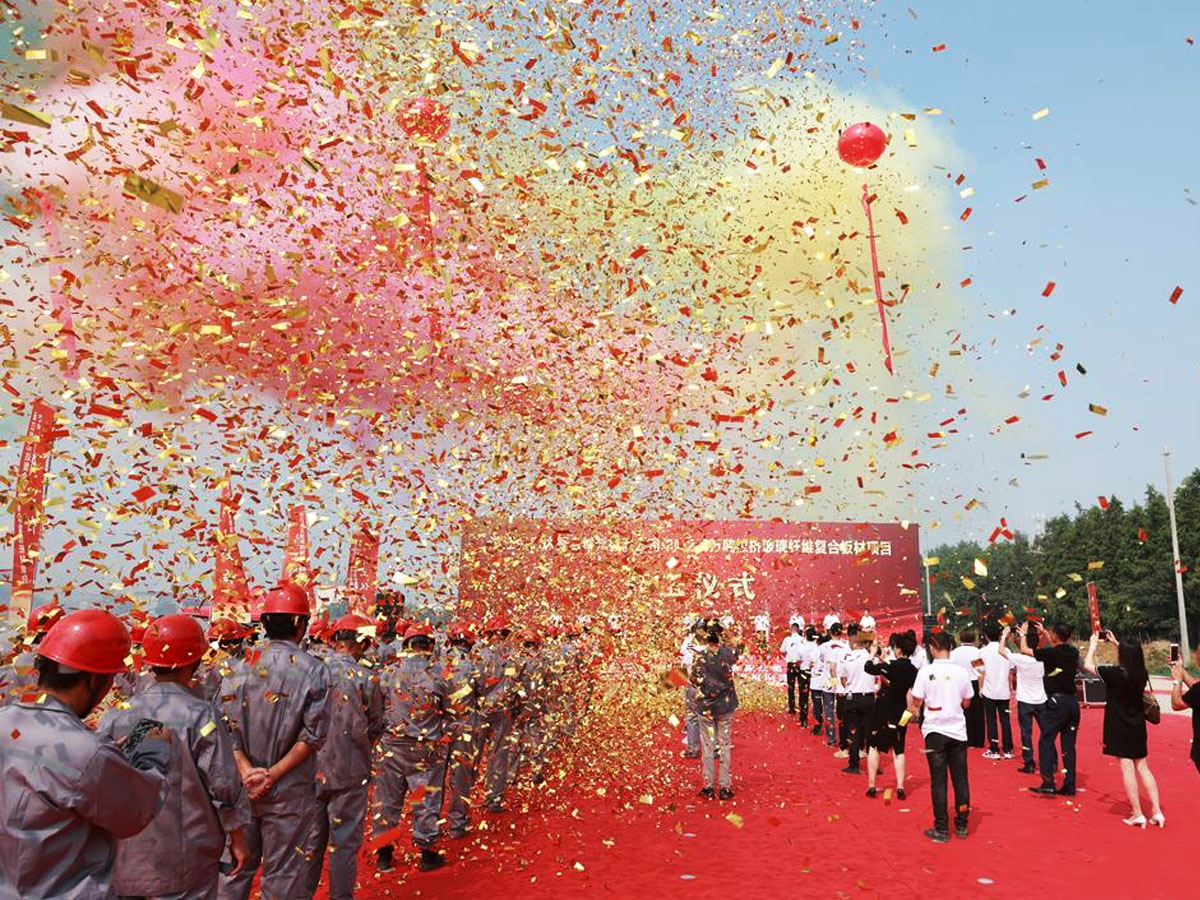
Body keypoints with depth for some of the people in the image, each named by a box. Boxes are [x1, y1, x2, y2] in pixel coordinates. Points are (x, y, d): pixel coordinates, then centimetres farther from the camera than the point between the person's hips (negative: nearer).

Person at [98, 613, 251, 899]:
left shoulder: (115, 715, -6)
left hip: (126, 857, 4)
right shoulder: (200, 716, -18)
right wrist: (238, 840, 0)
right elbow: (225, 787, -14)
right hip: (185, 860, -4)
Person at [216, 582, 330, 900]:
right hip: (289, 791, -3)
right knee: (282, 874, 11)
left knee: (235, 865, 19)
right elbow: (313, 735, -15)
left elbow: (224, 722, -7)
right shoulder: (313, 670, -11)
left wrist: (246, 769, -10)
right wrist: (273, 775, -10)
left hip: (241, 788, 3)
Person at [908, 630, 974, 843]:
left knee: (938, 780, 3)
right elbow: (966, 702, 8)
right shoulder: (961, 672, -3)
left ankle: (941, 829, 7)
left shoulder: (926, 672, -11)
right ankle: (962, 825, 21)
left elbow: (916, 703, -7)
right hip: (958, 730, 3)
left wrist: (913, 708, 13)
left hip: (935, 731, -3)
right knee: (960, 778, 12)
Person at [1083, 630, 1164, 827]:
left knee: (1127, 768, -1)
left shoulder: (1115, 674, -19)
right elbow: (1131, 659, 21)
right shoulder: (1142, 674, -3)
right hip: (1138, 727, 6)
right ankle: (1156, 812, 13)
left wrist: (1093, 644, 7)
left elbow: (1088, 665, -6)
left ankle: (1137, 814, 1)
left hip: (1119, 728, -6)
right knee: (1142, 767, 14)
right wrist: (1116, 643, 25)